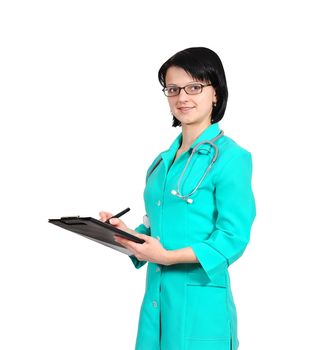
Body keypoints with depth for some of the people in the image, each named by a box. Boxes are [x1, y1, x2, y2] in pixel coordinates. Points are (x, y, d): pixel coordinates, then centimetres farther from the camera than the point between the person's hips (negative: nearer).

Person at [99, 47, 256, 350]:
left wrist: (168, 256, -22)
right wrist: (126, 233, 0)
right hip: (155, 295, 6)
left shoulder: (231, 157, -8)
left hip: (199, 299, -6)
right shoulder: (162, 161, 14)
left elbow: (233, 238, -14)